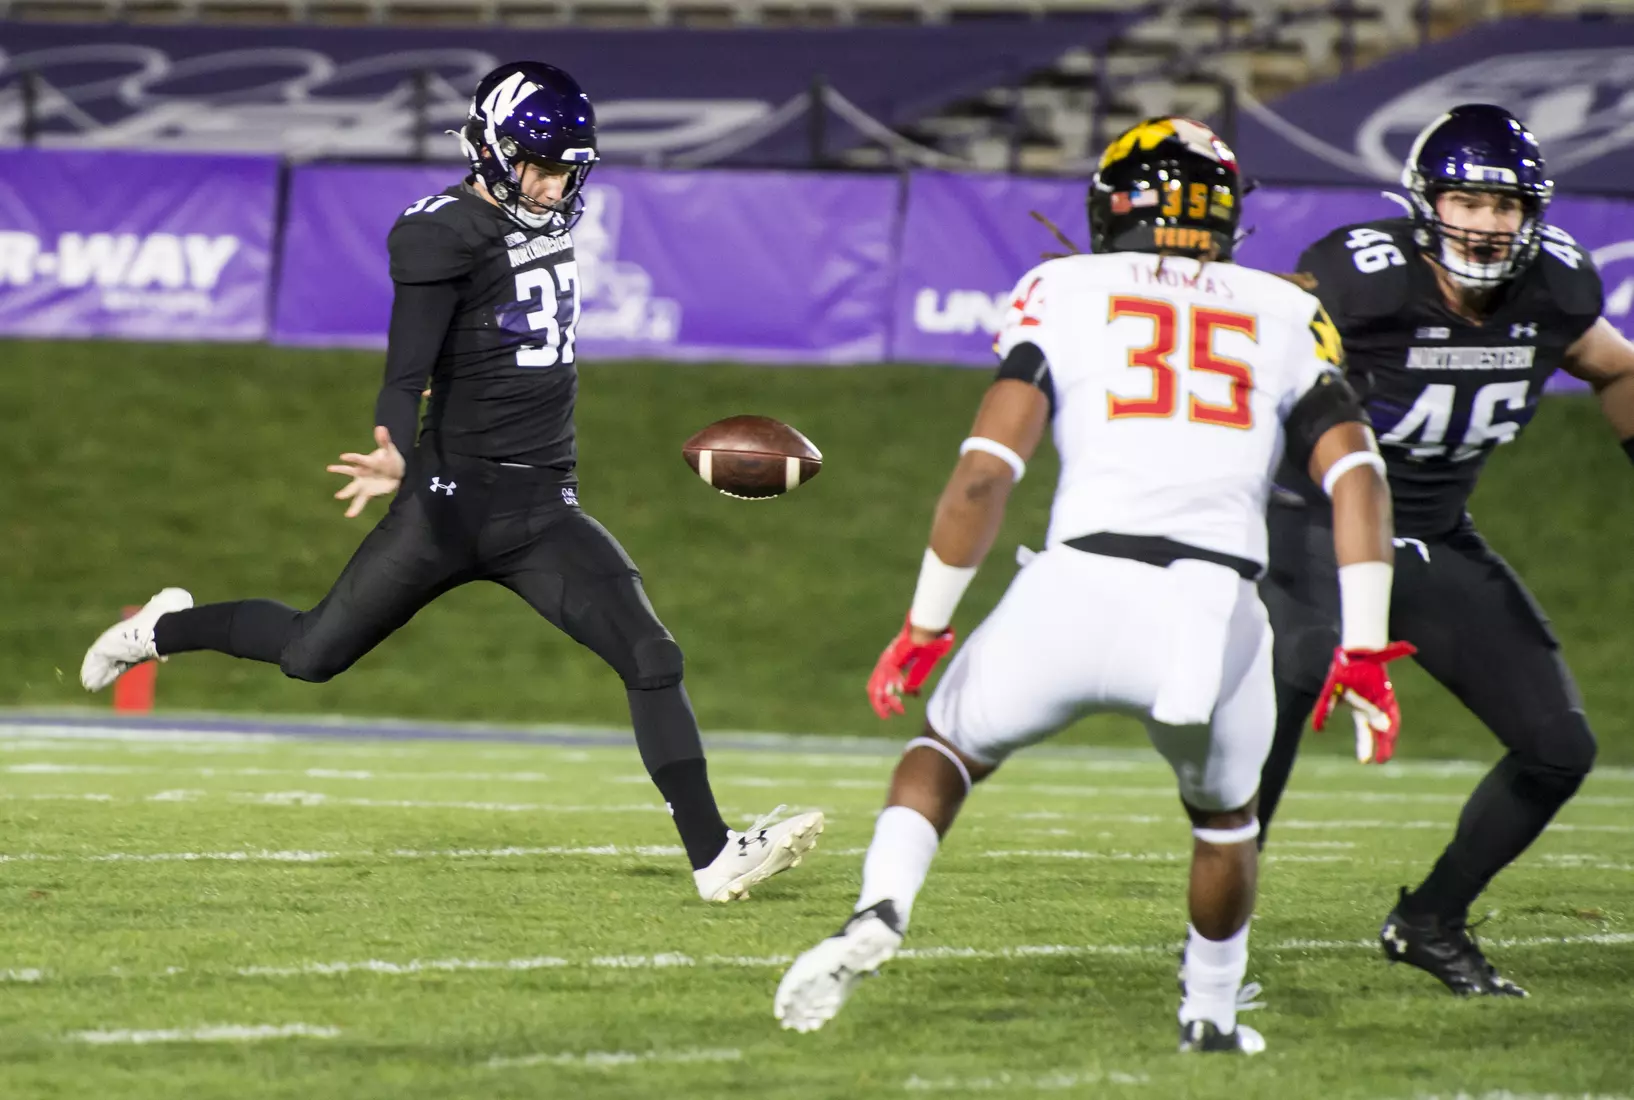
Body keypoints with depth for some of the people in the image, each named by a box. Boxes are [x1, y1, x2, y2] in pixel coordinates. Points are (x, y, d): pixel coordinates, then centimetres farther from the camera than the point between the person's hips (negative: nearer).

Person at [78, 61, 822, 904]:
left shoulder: (550, 218, 8)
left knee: (652, 658, -10)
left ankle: (712, 855, -10)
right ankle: (166, 628, 34)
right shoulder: (446, 236, -14)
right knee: (313, 655, 6)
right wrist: (396, 458, -41)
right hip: (453, 496, -6)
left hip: (544, 508, 6)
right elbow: (406, 375, -23)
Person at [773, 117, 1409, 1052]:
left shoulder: (1067, 292, 13)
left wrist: (926, 628, 9)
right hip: (1220, 608, 1)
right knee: (1225, 813, 31)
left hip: (1082, 587, -1)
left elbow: (986, 472, 2)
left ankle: (882, 907, 0)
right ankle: (1212, 1014, 41)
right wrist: (1365, 650, 8)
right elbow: (1356, 476, 7)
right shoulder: (1287, 316, 20)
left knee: (950, 749, 24)